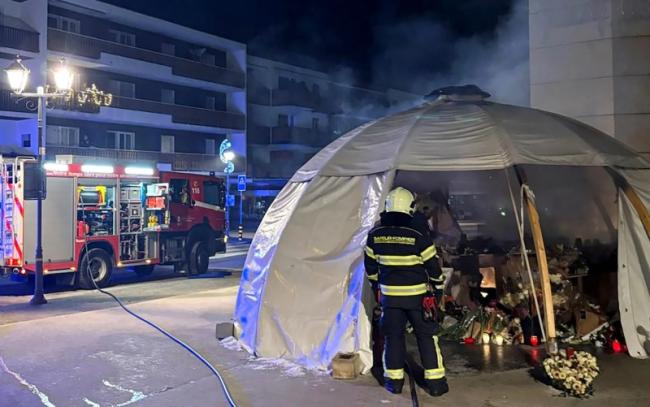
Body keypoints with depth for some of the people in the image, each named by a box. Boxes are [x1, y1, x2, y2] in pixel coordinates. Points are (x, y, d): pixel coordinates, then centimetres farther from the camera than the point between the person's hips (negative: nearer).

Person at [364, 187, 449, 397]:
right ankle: (435, 381, 13)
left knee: (393, 335, 13)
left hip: (389, 294, 2)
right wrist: (439, 287, 9)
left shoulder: (375, 235, -4)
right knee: (426, 335, 9)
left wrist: (376, 285, 22)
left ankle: (394, 380, 18)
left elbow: (370, 265, 7)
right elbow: (433, 265, -6)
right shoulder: (418, 237, -14)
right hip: (416, 294, -2)